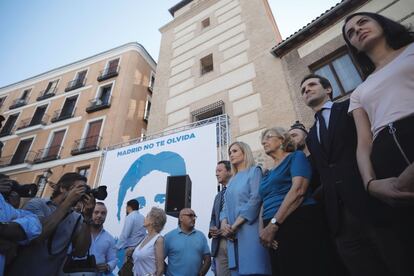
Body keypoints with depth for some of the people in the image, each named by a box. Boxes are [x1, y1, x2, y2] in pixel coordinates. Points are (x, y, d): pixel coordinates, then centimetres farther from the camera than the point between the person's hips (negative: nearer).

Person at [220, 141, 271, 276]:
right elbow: (227, 205, 15)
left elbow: (255, 200, -11)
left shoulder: (254, 171, 1)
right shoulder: (232, 180, 20)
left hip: (250, 231, -6)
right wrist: (224, 223, -5)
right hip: (233, 235, 6)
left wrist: (235, 225, -13)